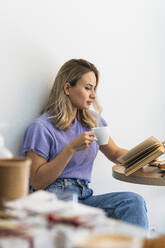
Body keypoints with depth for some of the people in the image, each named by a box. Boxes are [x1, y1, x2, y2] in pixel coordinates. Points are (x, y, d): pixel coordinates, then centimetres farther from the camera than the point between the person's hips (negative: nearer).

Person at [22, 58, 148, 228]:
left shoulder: (92, 120, 17)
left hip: (84, 198, 6)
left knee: (134, 201, -26)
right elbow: (37, 182, -8)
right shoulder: (41, 127, -4)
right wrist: (72, 148, -16)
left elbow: (114, 153, 27)